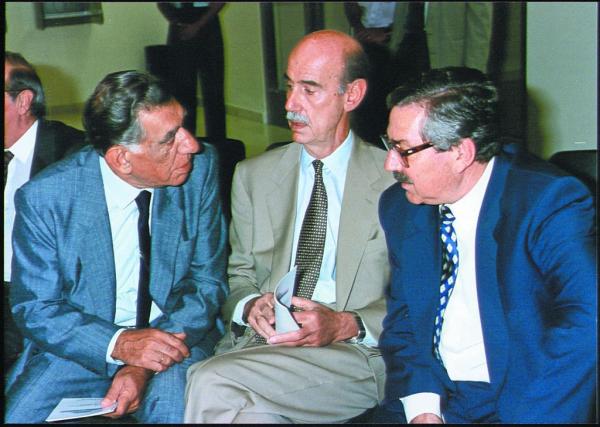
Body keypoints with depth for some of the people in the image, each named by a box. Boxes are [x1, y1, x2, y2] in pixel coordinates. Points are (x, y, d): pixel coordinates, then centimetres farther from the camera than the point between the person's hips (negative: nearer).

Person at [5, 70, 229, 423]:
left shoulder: (201, 168, -8)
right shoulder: (43, 198, -13)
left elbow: (207, 281, -4)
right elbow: (35, 308, -6)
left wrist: (146, 365, -18)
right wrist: (118, 344, -24)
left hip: (176, 336, 0)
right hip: (82, 346, 1)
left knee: (174, 408, -30)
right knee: (19, 412, -23)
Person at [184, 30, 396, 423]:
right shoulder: (253, 176, 15)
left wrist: (347, 325, -15)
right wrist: (249, 306, -5)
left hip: (356, 352, -3)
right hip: (258, 340, 4)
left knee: (212, 384, -27)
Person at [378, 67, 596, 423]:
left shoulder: (552, 203, -13)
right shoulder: (400, 207, 7)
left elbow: (586, 323, -23)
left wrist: (523, 418, -25)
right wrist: (422, 405, -4)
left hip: (526, 406, -5)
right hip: (433, 399, 5)